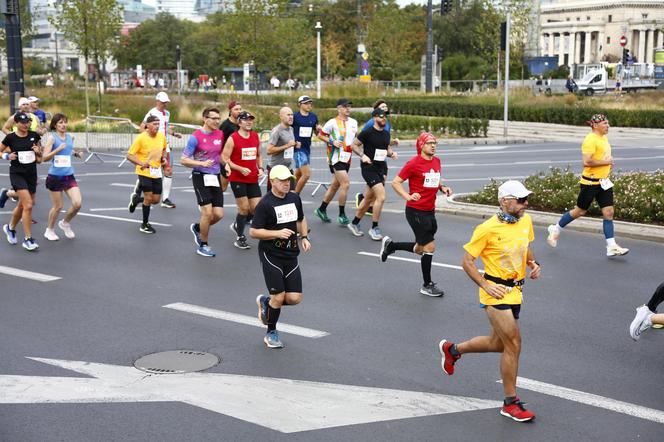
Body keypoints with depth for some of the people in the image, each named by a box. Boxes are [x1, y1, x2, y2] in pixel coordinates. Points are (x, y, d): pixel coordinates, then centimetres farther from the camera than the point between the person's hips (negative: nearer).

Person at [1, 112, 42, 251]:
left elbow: (40, 158, 14)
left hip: (31, 174, 4)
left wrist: (38, 152, -7)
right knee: (28, 205, -16)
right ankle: (27, 239, -9)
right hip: (17, 174, -4)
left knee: (22, 205, 14)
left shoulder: (34, 136, 2)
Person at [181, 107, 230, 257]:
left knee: (218, 214, 1)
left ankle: (197, 228, 30)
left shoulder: (220, 134, 6)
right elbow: (184, 160, -10)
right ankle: (202, 246, 7)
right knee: (207, 212, -12)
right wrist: (202, 163, -23)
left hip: (215, 177, 6)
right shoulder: (196, 137, -11)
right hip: (201, 176, -6)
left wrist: (225, 164, 4)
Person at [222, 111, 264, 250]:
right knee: (244, 207, -5)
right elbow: (225, 159, -11)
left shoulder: (256, 136, 9)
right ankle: (240, 237, 12)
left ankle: (237, 225, 29)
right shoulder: (233, 138, -9)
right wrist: (241, 169, -19)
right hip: (237, 179, -6)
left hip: (253, 179, 6)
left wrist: (260, 168, 3)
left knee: (257, 208, 3)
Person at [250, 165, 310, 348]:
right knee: (279, 297, -6)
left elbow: (301, 220, 25)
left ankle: (266, 301, 29)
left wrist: (304, 237, 9)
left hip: (291, 255, 6)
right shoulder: (265, 204, -11)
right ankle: (271, 334, 17)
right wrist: (278, 233, -21)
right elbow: (253, 231, -12)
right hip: (271, 255, -6)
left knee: (295, 298, -1)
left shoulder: (295, 198, 8)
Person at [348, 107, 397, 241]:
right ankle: (374, 228, -5)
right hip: (369, 168, -7)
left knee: (369, 199, 13)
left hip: (381, 168, 7)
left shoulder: (386, 133, 11)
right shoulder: (367, 132, -9)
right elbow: (354, 145, -3)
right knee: (381, 196, -17)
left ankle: (354, 224, 30)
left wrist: (391, 153, 1)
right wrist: (363, 155, -17)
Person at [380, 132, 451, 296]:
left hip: (430, 211, 8)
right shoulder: (414, 163, -12)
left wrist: (442, 188, 3)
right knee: (429, 247, -5)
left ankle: (390, 245, 36)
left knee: (420, 249, 14)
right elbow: (396, 182, -9)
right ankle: (427, 286, 9)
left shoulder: (436, 161, 8)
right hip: (416, 211, -8)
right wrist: (408, 196, -24)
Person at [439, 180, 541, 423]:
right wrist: (485, 285, -19)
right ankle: (510, 403, 5)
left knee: (498, 343, 19)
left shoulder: (525, 221, 3)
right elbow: (467, 261, -10)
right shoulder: (488, 229, -17)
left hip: (515, 292, 8)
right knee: (513, 344, -9)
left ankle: (452, 349, 43)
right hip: (497, 293, -8)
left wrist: (534, 264, 2)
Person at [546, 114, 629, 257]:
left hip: (604, 182, 8)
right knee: (579, 211, 5)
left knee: (609, 212, 1)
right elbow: (586, 161, -27)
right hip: (590, 182, -8)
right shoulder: (591, 140, -18)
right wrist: (606, 162, -19)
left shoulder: (604, 138, 12)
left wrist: (609, 162, 12)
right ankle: (556, 229, 27)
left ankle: (611, 247, 3)